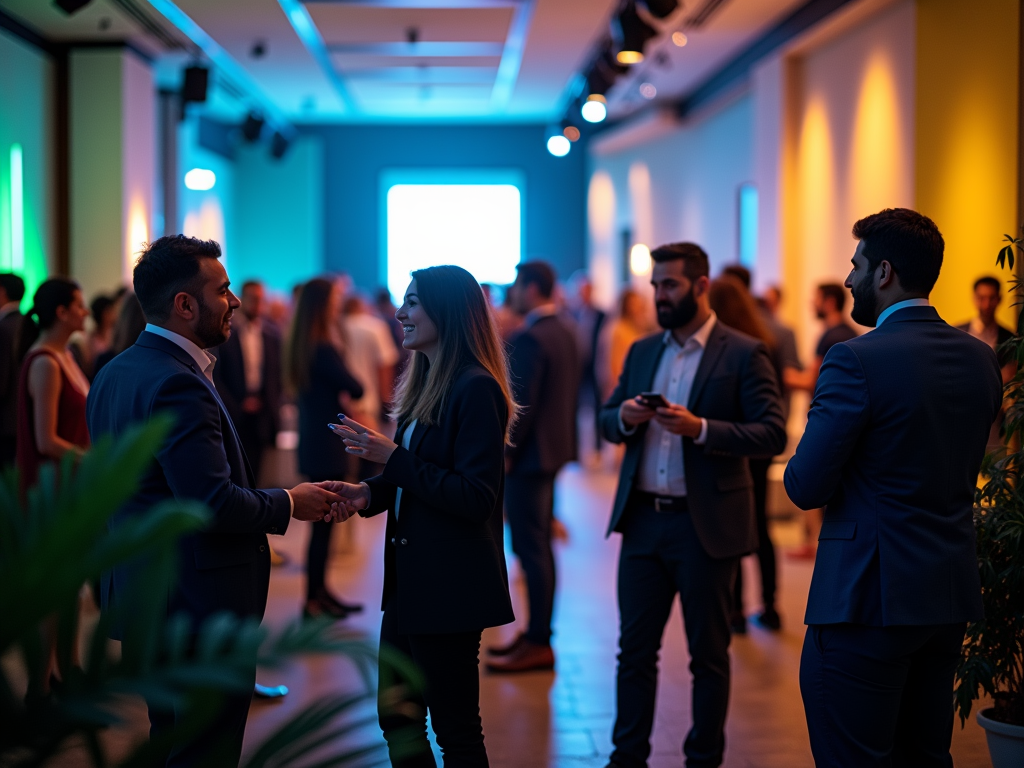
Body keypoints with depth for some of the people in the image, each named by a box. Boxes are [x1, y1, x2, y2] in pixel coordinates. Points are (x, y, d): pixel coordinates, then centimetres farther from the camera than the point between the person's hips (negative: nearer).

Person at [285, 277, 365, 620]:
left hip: (315, 441, 9)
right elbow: (355, 389, -16)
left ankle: (319, 591, 24)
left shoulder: (303, 346, 9)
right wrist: (345, 389, 3)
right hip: (325, 445, -9)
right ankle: (313, 601, 5)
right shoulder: (323, 349, -20)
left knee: (323, 520, 16)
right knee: (323, 523, -2)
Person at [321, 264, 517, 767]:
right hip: (411, 580, 9)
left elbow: (475, 498, -22)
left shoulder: (475, 389, -18)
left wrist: (393, 458, -21)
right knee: (397, 718, 17)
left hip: (450, 585, -9)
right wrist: (369, 492, -1)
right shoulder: (425, 383, 12)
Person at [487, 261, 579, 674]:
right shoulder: (565, 333, 11)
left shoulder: (528, 338, -18)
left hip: (528, 454, -10)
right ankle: (538, 633, 21)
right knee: (539, 545, 14)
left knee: (530, 547, -5)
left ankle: (538, 643, -1)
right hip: (554, 449, 10)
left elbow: (523, 403, -22)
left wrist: (506, 452, -15)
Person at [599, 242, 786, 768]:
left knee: (708, 654, 7)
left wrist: (699, 428, -23)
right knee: (635, 648, 8)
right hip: (643, 520, 5)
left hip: (706, 525, -5)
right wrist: (624, 417, -8)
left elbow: (772, 434, -12)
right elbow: (606, 421, 16)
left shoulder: (744, 354, -5)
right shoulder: (642, 352, 12)